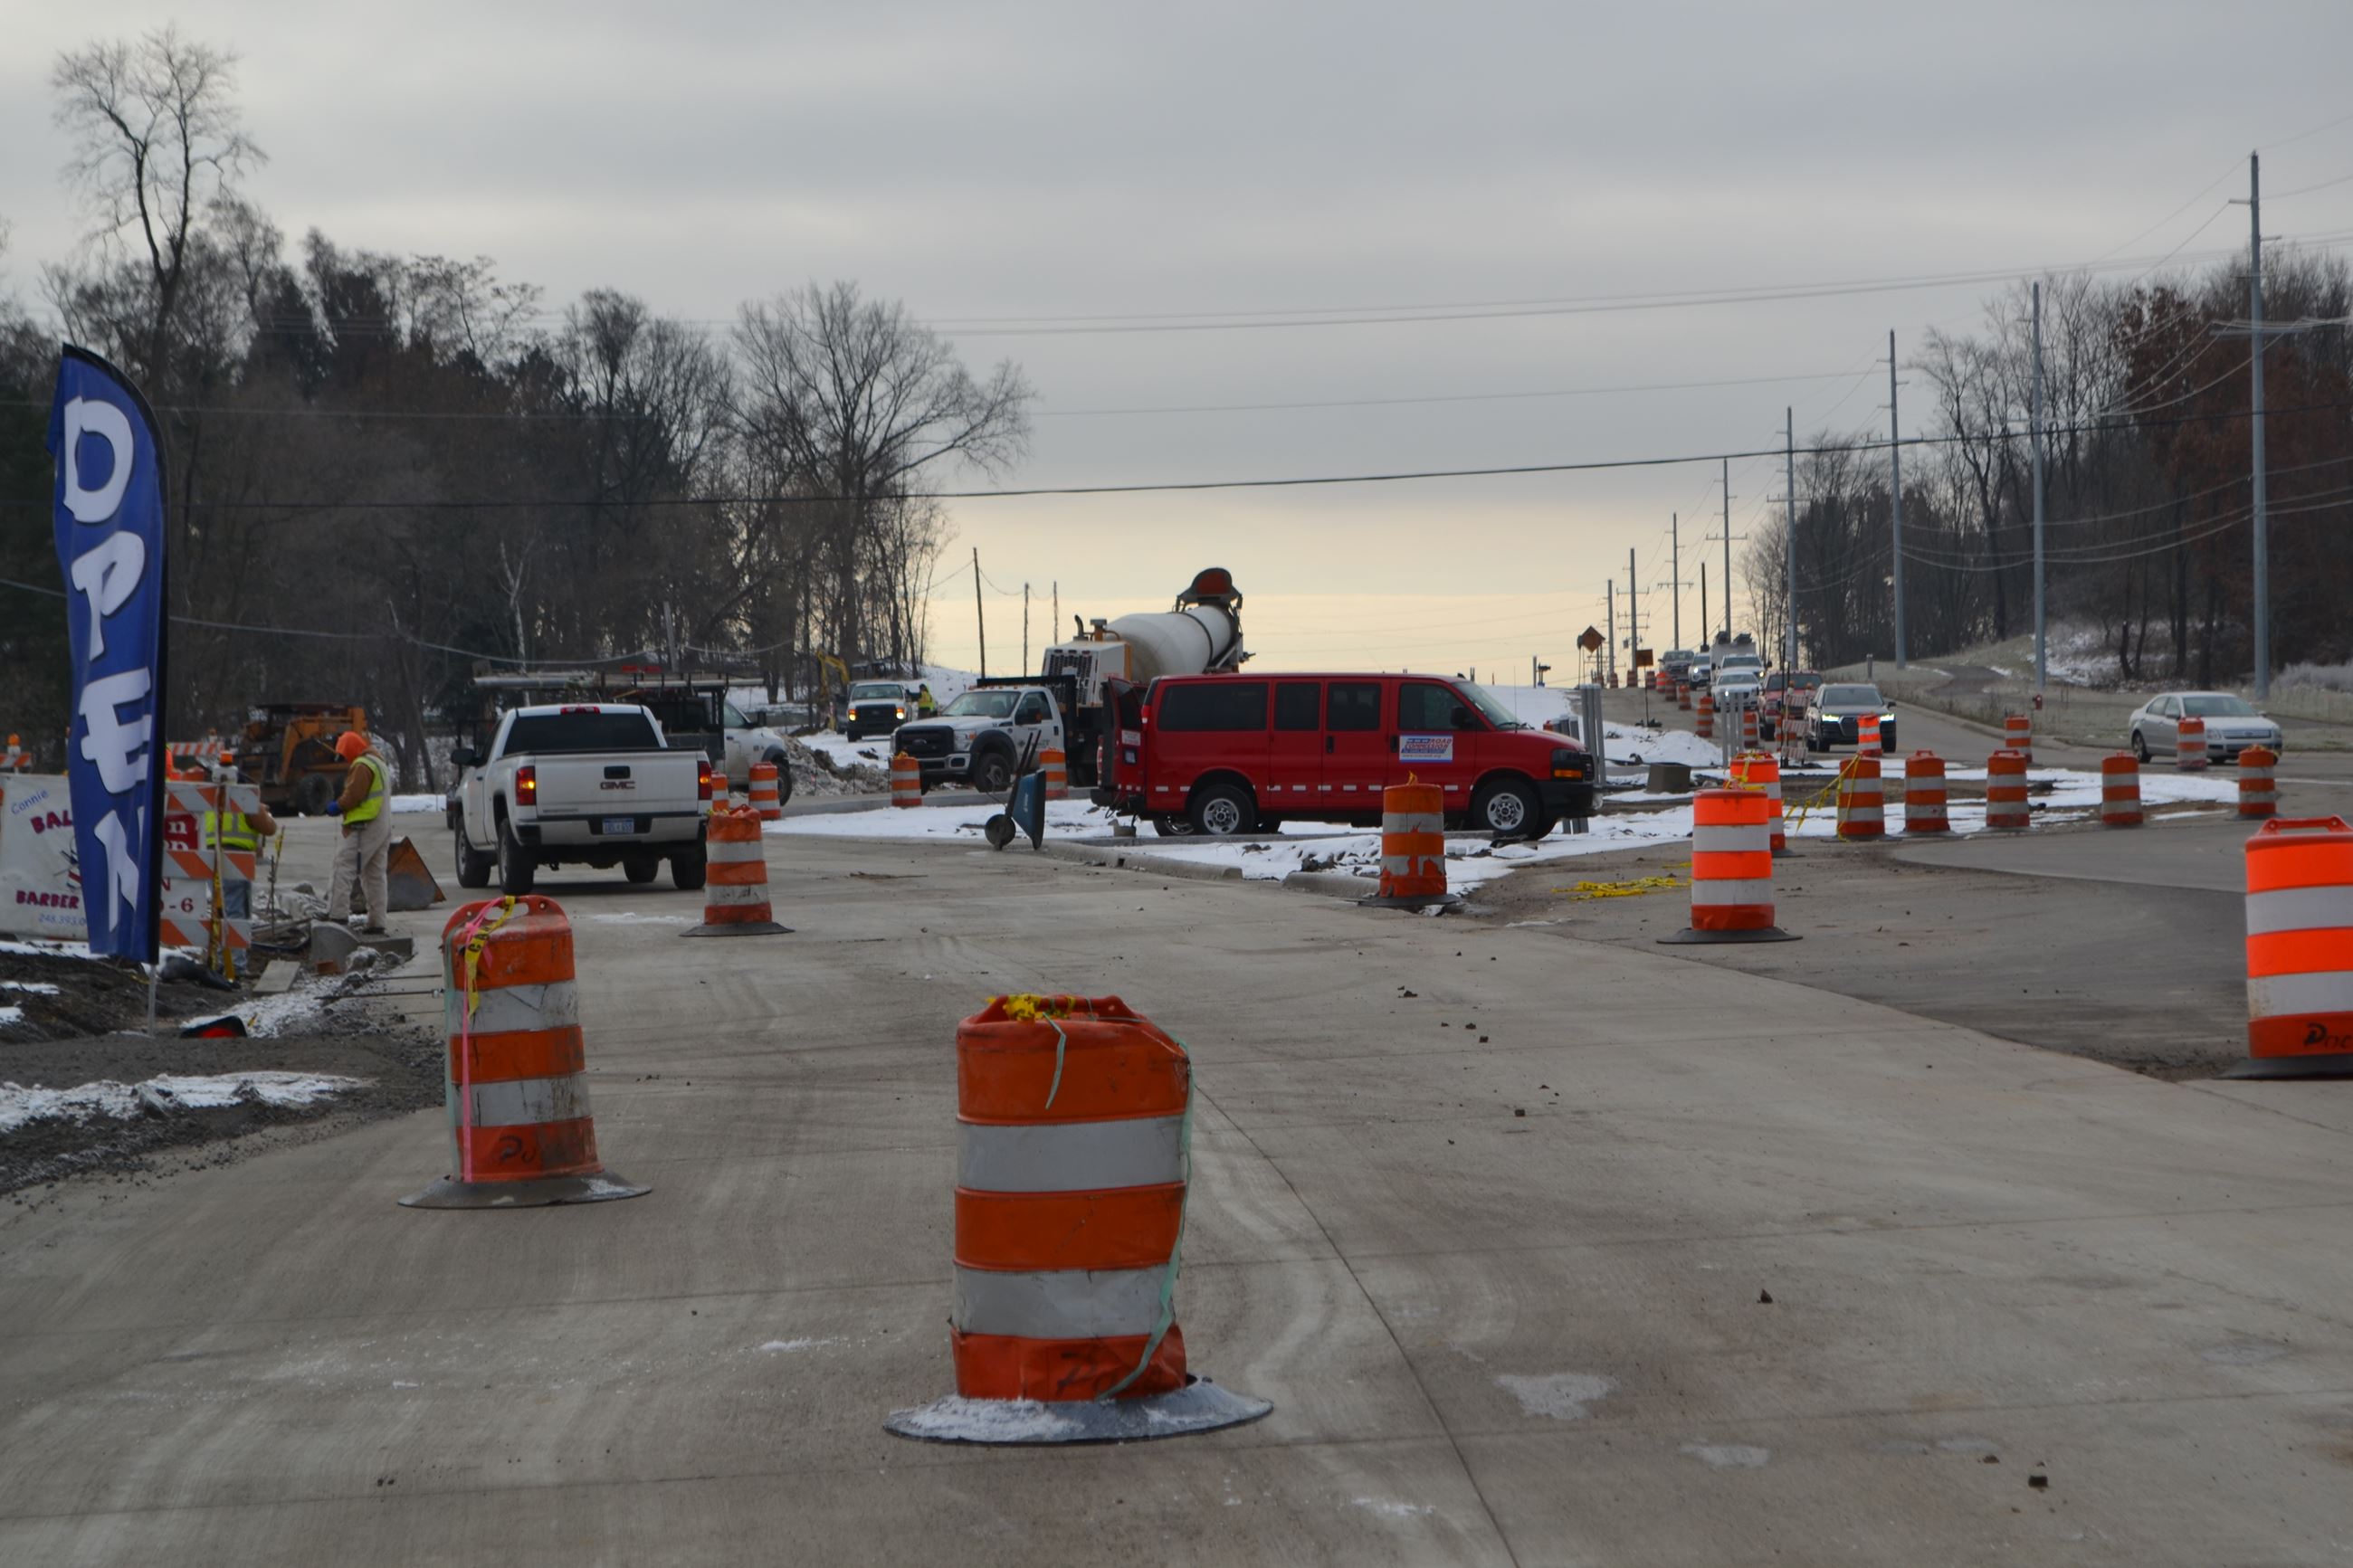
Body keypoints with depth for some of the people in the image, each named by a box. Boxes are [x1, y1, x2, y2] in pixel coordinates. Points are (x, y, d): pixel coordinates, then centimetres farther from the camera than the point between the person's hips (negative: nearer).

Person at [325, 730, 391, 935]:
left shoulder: (362, 766, -11)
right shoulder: (380, 763, 22)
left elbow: (353, 795, -18)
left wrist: (337, 806, -3)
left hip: (364, 826, -10)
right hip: (384, 826, 10)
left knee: (344, 868, -12)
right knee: (375, 875, 11)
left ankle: (337, 914, -20)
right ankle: (376, 923, 11)